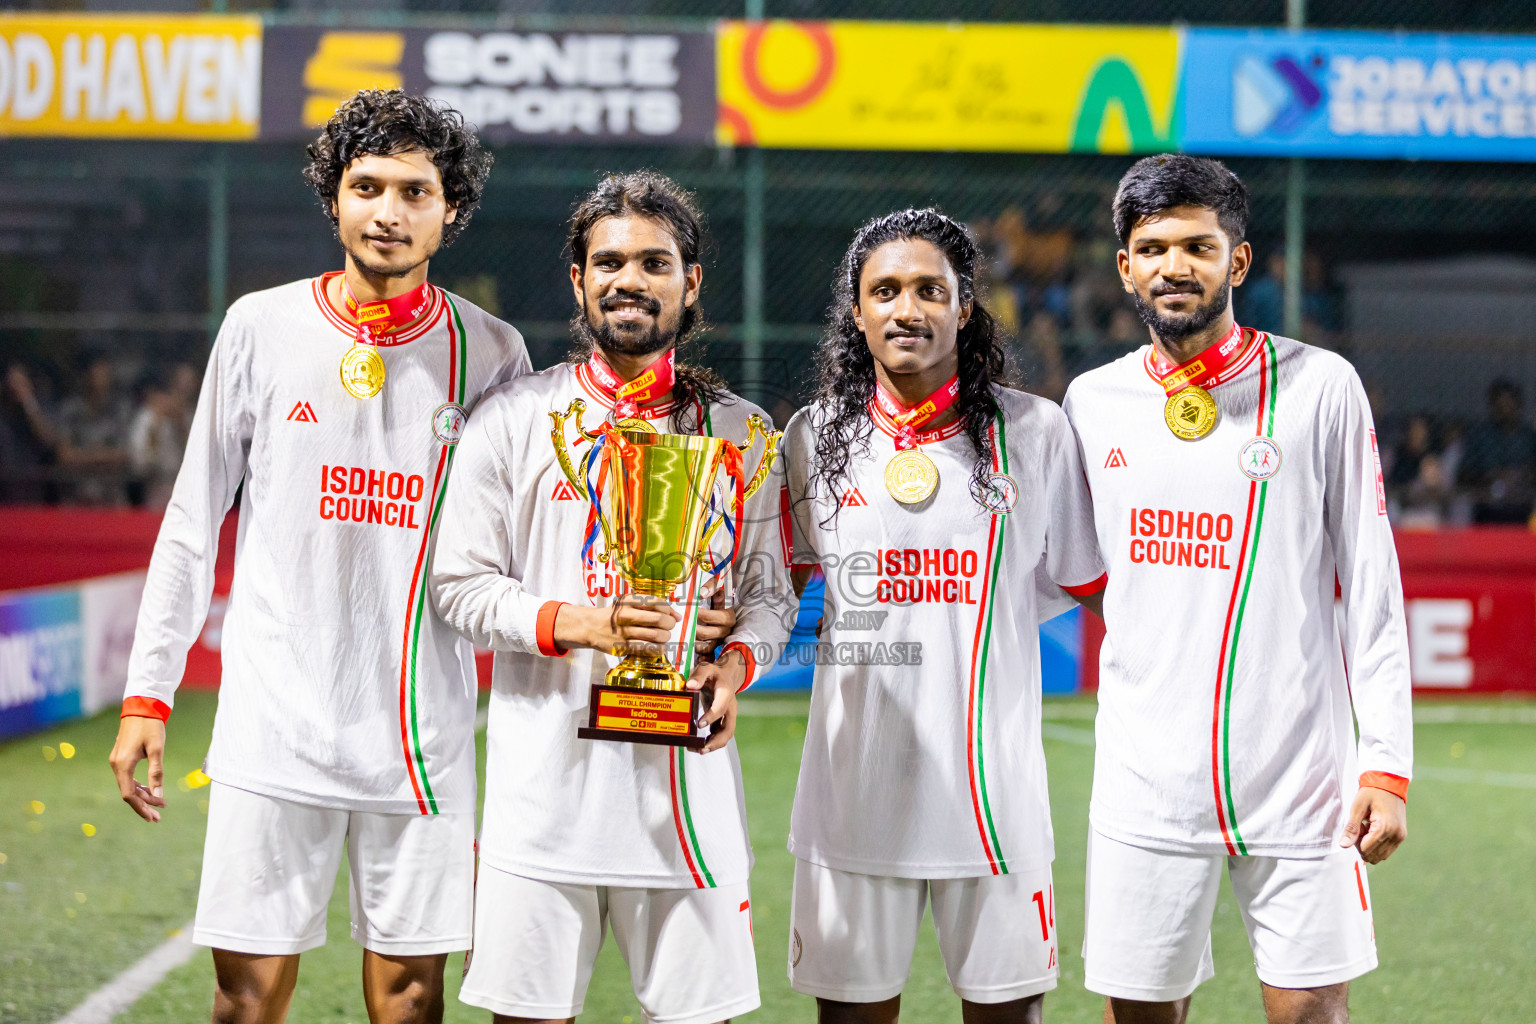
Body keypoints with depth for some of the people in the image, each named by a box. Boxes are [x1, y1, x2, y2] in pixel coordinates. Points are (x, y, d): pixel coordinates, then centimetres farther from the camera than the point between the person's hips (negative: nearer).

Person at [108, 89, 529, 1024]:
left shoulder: (489, 352, 3)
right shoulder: (262, 328, 3)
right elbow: (193, 524, 8)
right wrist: (147, 695, 4)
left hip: (422, 729, 0)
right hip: (275, 720, 0)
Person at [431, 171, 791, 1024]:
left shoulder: (738, 429, 10)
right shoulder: (515, 417, 4)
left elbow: (769, 593, 15)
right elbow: (461, 584, 2)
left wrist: (737, 663, -7)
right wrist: (575, 624, -14)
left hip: (687, 772, 1)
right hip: (547, 774, -1)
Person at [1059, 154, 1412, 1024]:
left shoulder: (1320, 387, -2)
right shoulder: (1094, 402, 7)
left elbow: (1372, 587, -3)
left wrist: (1386, 761, -8)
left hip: (1299, 780, -2)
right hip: (1147, 784, 2)